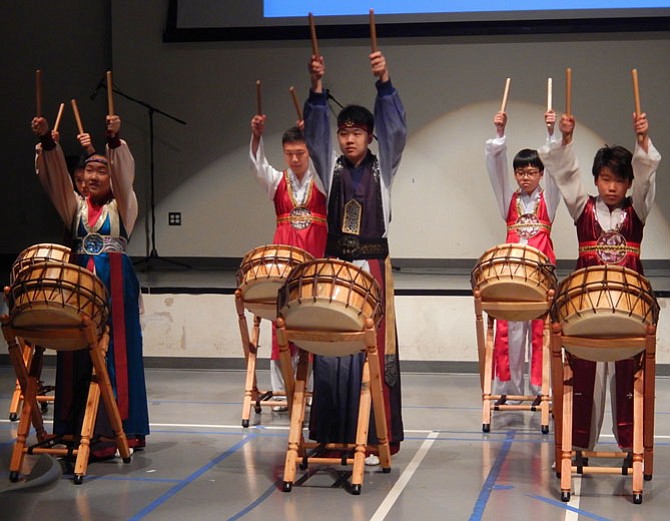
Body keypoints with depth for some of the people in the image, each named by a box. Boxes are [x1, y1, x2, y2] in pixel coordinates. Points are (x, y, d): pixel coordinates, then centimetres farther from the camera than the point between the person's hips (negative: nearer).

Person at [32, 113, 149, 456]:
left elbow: (124, 174, -12)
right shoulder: (75, 205, 13)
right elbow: (56, 175, -1)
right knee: (78, 351, -1)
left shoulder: (122, 205, 5)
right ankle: (77, 425, 2)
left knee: (116, 351, -5)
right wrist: (46, 141, -17)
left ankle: (121, 426, -3)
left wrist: (115, 141, -29)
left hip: (115, 281, -3)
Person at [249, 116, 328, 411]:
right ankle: (280, 389, 4)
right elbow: (258, 167, -9)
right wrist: (257, 136, -27)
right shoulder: (277, 182, 10)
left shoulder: (321, 181, 6)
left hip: (316, 260, -1)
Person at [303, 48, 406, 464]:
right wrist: (317, 87, -22)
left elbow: (396, 128, -9)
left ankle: (374, 438, 0)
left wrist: (385, 81, -24)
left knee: (375, 349, -4)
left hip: (373, 266, -2)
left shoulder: (383, 167, 5)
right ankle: (332, 437, 6)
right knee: (332, 349, 0)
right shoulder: (332, 167, 9)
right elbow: (316, 132, -5)